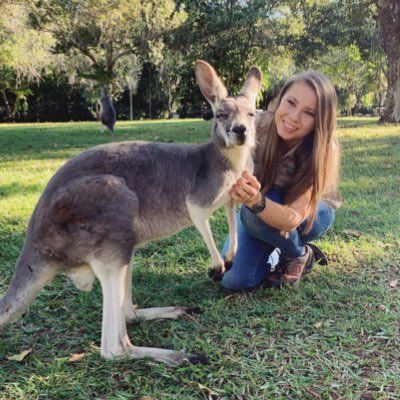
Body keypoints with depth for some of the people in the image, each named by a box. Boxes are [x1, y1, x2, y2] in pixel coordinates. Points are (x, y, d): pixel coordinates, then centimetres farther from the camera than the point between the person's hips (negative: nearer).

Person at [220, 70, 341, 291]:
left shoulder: (322, 150, -33)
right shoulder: (258, 125, -26)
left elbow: (293, 217, -39)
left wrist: (256, 202, -58)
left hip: (312, 213, -2)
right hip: (264, 207, 2)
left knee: (251, 213, -34)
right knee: (233, 279, -17)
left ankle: (300, 255, -4)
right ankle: (276, 252, 14)